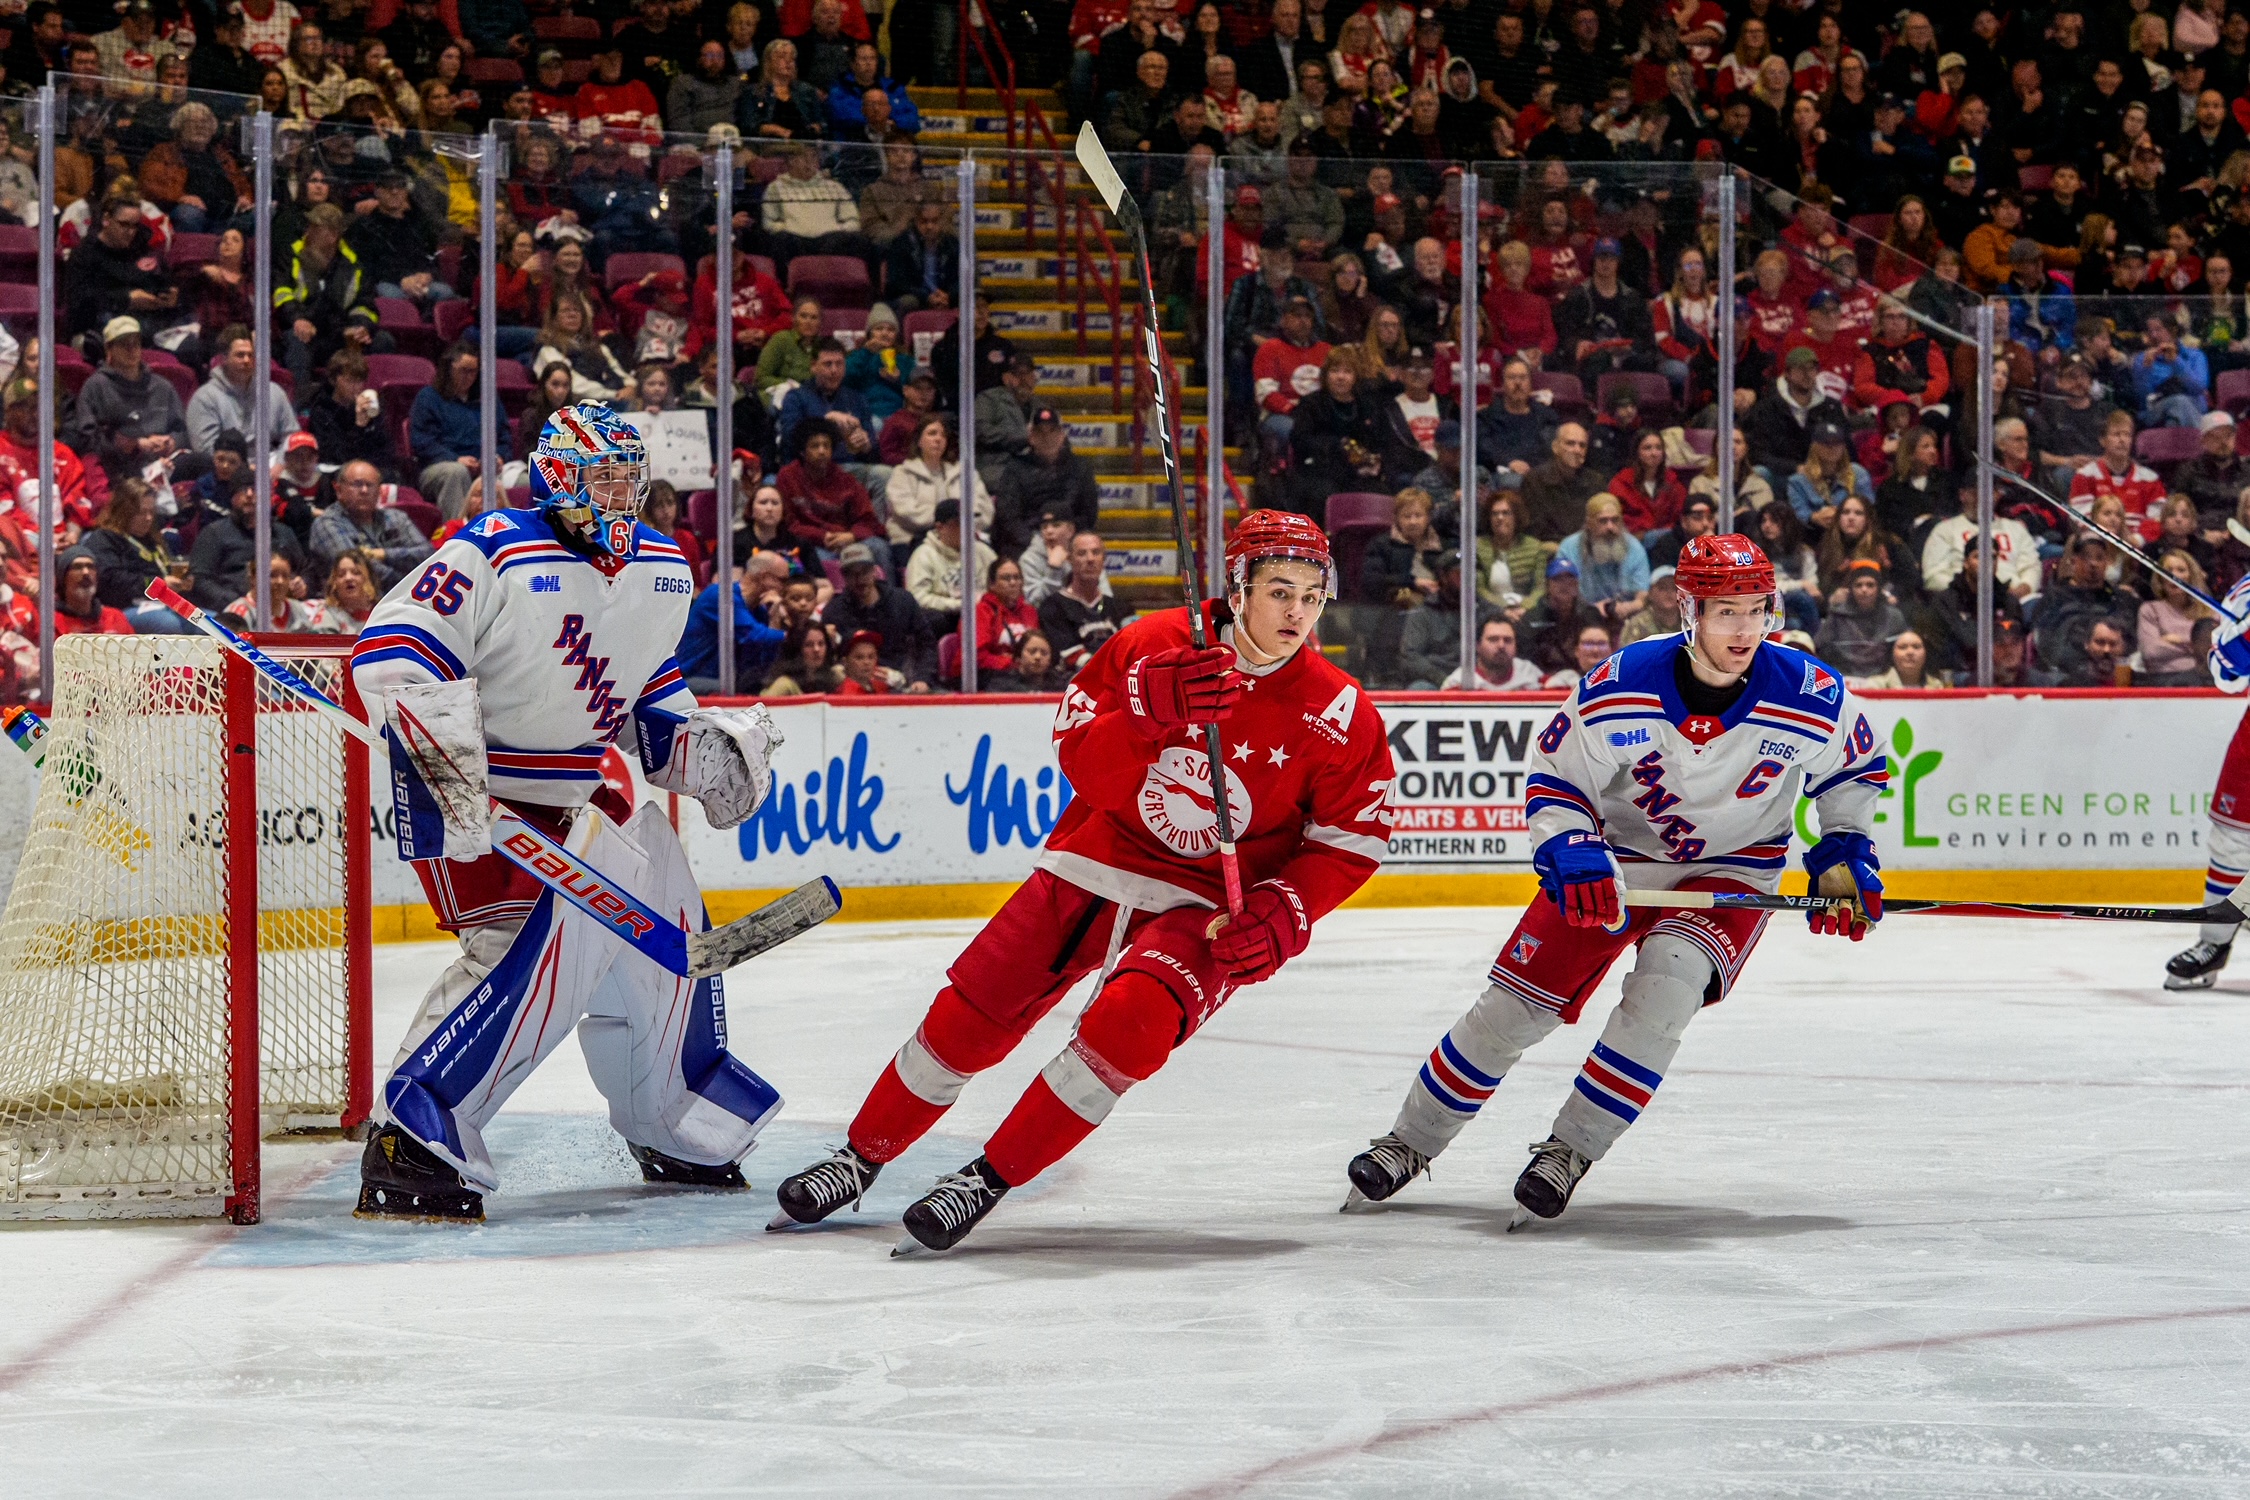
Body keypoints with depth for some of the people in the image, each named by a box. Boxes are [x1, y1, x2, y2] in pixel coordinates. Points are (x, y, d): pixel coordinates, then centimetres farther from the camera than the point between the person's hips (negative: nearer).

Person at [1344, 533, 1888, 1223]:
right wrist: (1572, 856, -24)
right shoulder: (1616, 689, -23)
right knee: (1514, 1003, -4)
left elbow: (1859, 770, 2)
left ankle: (1569, 1152, -13)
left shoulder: (1813, 696, -20)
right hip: (1617, 859, 0)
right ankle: (1409, 1144, 16)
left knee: (1665, 986, -28)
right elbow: (1552, 778, -9)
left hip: (1734, 870, 0)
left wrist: (1844, 855, -5)